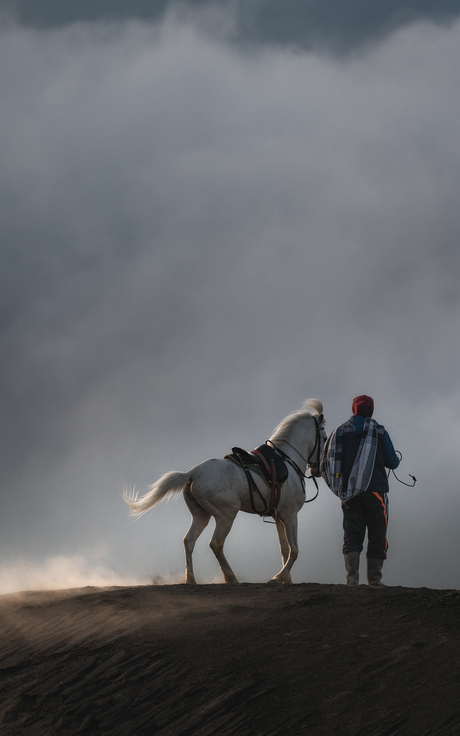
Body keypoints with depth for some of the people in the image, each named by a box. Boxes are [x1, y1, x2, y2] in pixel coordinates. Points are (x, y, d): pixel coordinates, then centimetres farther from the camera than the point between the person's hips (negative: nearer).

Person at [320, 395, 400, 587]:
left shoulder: (339, 432, 9)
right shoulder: (379, 431, 3)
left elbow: (325, 465, 7)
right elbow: (392, 462, 6)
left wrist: (338, 487, 20)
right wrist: (396, 459, 29)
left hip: (349, 493, 2)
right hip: (376, 491, -2)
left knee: (352, 537, 2)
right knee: (377, 536, 4)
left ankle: (352, 578, -13)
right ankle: (374, 580, 1)